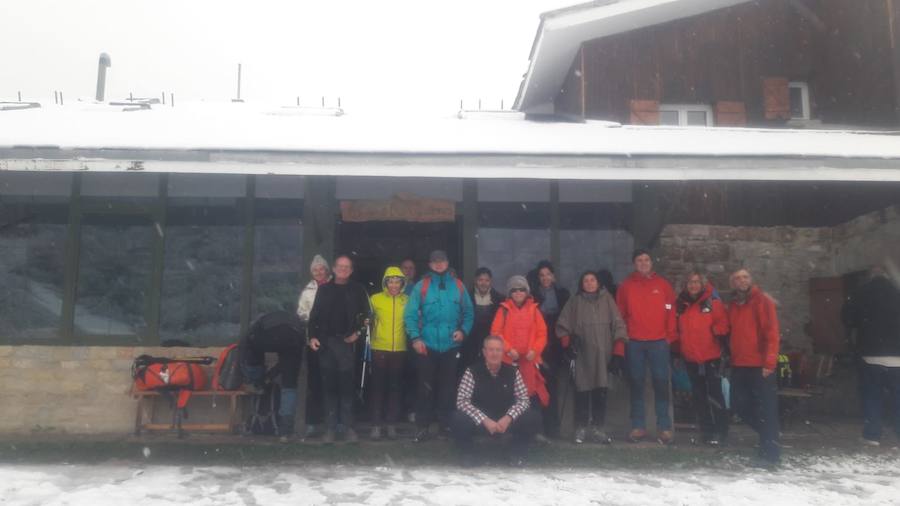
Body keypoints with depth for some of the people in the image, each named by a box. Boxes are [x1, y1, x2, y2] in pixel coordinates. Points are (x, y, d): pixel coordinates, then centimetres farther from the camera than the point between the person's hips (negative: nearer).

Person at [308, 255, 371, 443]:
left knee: (346, 385, -4)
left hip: (346, 342, -2)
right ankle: (330, 428, 8)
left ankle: (348, 427, 0)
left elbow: (365, 314, 7)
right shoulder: (324, 289, 12)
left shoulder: (357, 290, 8)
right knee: (329, 386, 3)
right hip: (325, 342, 2)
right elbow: (314, 315, 9)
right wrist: (313, 336, -1)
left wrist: (357, 332, -4)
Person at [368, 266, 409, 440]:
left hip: (399, 349, 1)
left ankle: (392, 424, 18)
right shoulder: (375, 299, -1)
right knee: (378, 387, 3)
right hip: (379, 349, -1)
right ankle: (376, 425, 10)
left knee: (395, 387, 8)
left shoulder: (407, 300, 2)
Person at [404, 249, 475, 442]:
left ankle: (446, 422, 24)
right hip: (426, 346, -2)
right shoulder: (421, 286, -2)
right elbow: (410, 314, -5)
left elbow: (468, 312, 8)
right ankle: (422, 425, 14)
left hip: (451, 346, 2)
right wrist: (415, 337, -14)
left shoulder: (458, 286, 4)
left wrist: (463, 330, -7)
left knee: (448, 386, 11)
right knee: (425, 387, 5)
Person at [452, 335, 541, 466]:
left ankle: (517, 454, 7)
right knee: (458, 420, -32)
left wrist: (509, 417, -21)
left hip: (506, 421, 3)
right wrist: (484, 420, -27)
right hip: (480, 422, -2)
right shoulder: (472, 371, -11)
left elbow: (523, 399, -2)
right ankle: (467, 457, -1)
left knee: (534, 418, -20)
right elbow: (462, 401, -17)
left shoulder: (513, 372, -2)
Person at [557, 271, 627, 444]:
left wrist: (617, 353, 0)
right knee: (582, 391, -2)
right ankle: (581, 429, 6)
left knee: (601, 391, -1)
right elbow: (563, 326, 10)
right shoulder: (575, 302, 8)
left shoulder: (607, 299, 8)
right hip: (581, 355, 0)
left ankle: (598, 428, 8)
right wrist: (567, 345, -2)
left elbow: (618, 326, 5)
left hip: (602, 355, 1)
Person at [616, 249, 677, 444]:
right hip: (634, 343, 1)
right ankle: (638, 426, 13)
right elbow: (620, 314, 6)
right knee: (636, 384, 6)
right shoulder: (626, 286, 6)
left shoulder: (662, 284, 6)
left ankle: (664, 427, 7)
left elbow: (671, 311, 5)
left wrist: (670, 336, -1)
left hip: (659, 342, 0)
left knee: (661, 383, 0)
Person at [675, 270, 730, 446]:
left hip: (711, 357, -5)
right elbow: (676, 328, 14)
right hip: (690, 358, 5)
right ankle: (706, 431, 23)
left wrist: (715, 332, -27)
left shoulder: (713, 302, -5)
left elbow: (723, 324, -11)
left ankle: (720, 432, 4)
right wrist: (677, 348, 11)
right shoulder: (681, 304, 8)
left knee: (714, 395, -4)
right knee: (698, 396, 12)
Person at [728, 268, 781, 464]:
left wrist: (769, 362, -18)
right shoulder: (733, 305, 15)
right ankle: (767, 433, 30)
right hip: (739, 365, 7)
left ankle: (770, 451, 5)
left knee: (766, 409, -3)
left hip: (760, 366, -7)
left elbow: (772, 333, -12)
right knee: (739, 404, 10)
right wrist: (731, 358, 13)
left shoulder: (762, 300, -6)